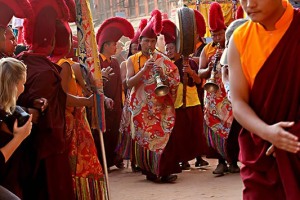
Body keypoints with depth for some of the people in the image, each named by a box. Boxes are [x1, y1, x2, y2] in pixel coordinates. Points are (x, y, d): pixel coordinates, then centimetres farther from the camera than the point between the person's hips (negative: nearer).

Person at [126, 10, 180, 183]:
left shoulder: (163, 60, 7)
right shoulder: (133, 60, 6)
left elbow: (175, 82, 1)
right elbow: (129, 83, -7)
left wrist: (163, 75, -18)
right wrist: (144, 69, -19)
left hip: (162, 107, 0)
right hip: (141, 108, 1)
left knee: (164, 136, -11)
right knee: (143, 137, 3)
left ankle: (165, 170, -9)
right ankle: (150, 170, 15)